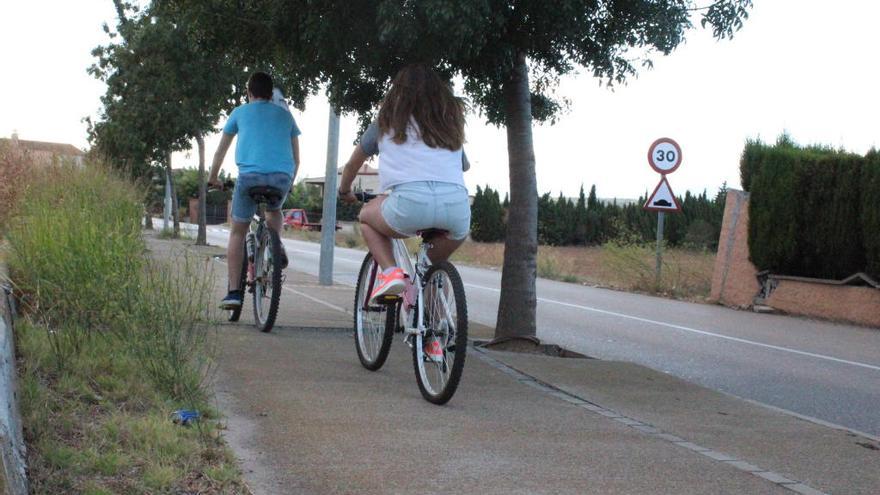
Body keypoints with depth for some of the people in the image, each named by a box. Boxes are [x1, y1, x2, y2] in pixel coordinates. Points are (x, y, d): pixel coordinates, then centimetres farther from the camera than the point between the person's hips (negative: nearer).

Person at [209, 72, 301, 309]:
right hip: (282, 177, 2)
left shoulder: (240, 112, 19)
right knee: (274, 210, 34)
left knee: (238, 232, 12)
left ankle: (234, 291, 5)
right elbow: (296, 158, 25)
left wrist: (213, 178, 39)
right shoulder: (285, 114, 23)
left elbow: (221, 151, 26)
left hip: (250, 175, -2)